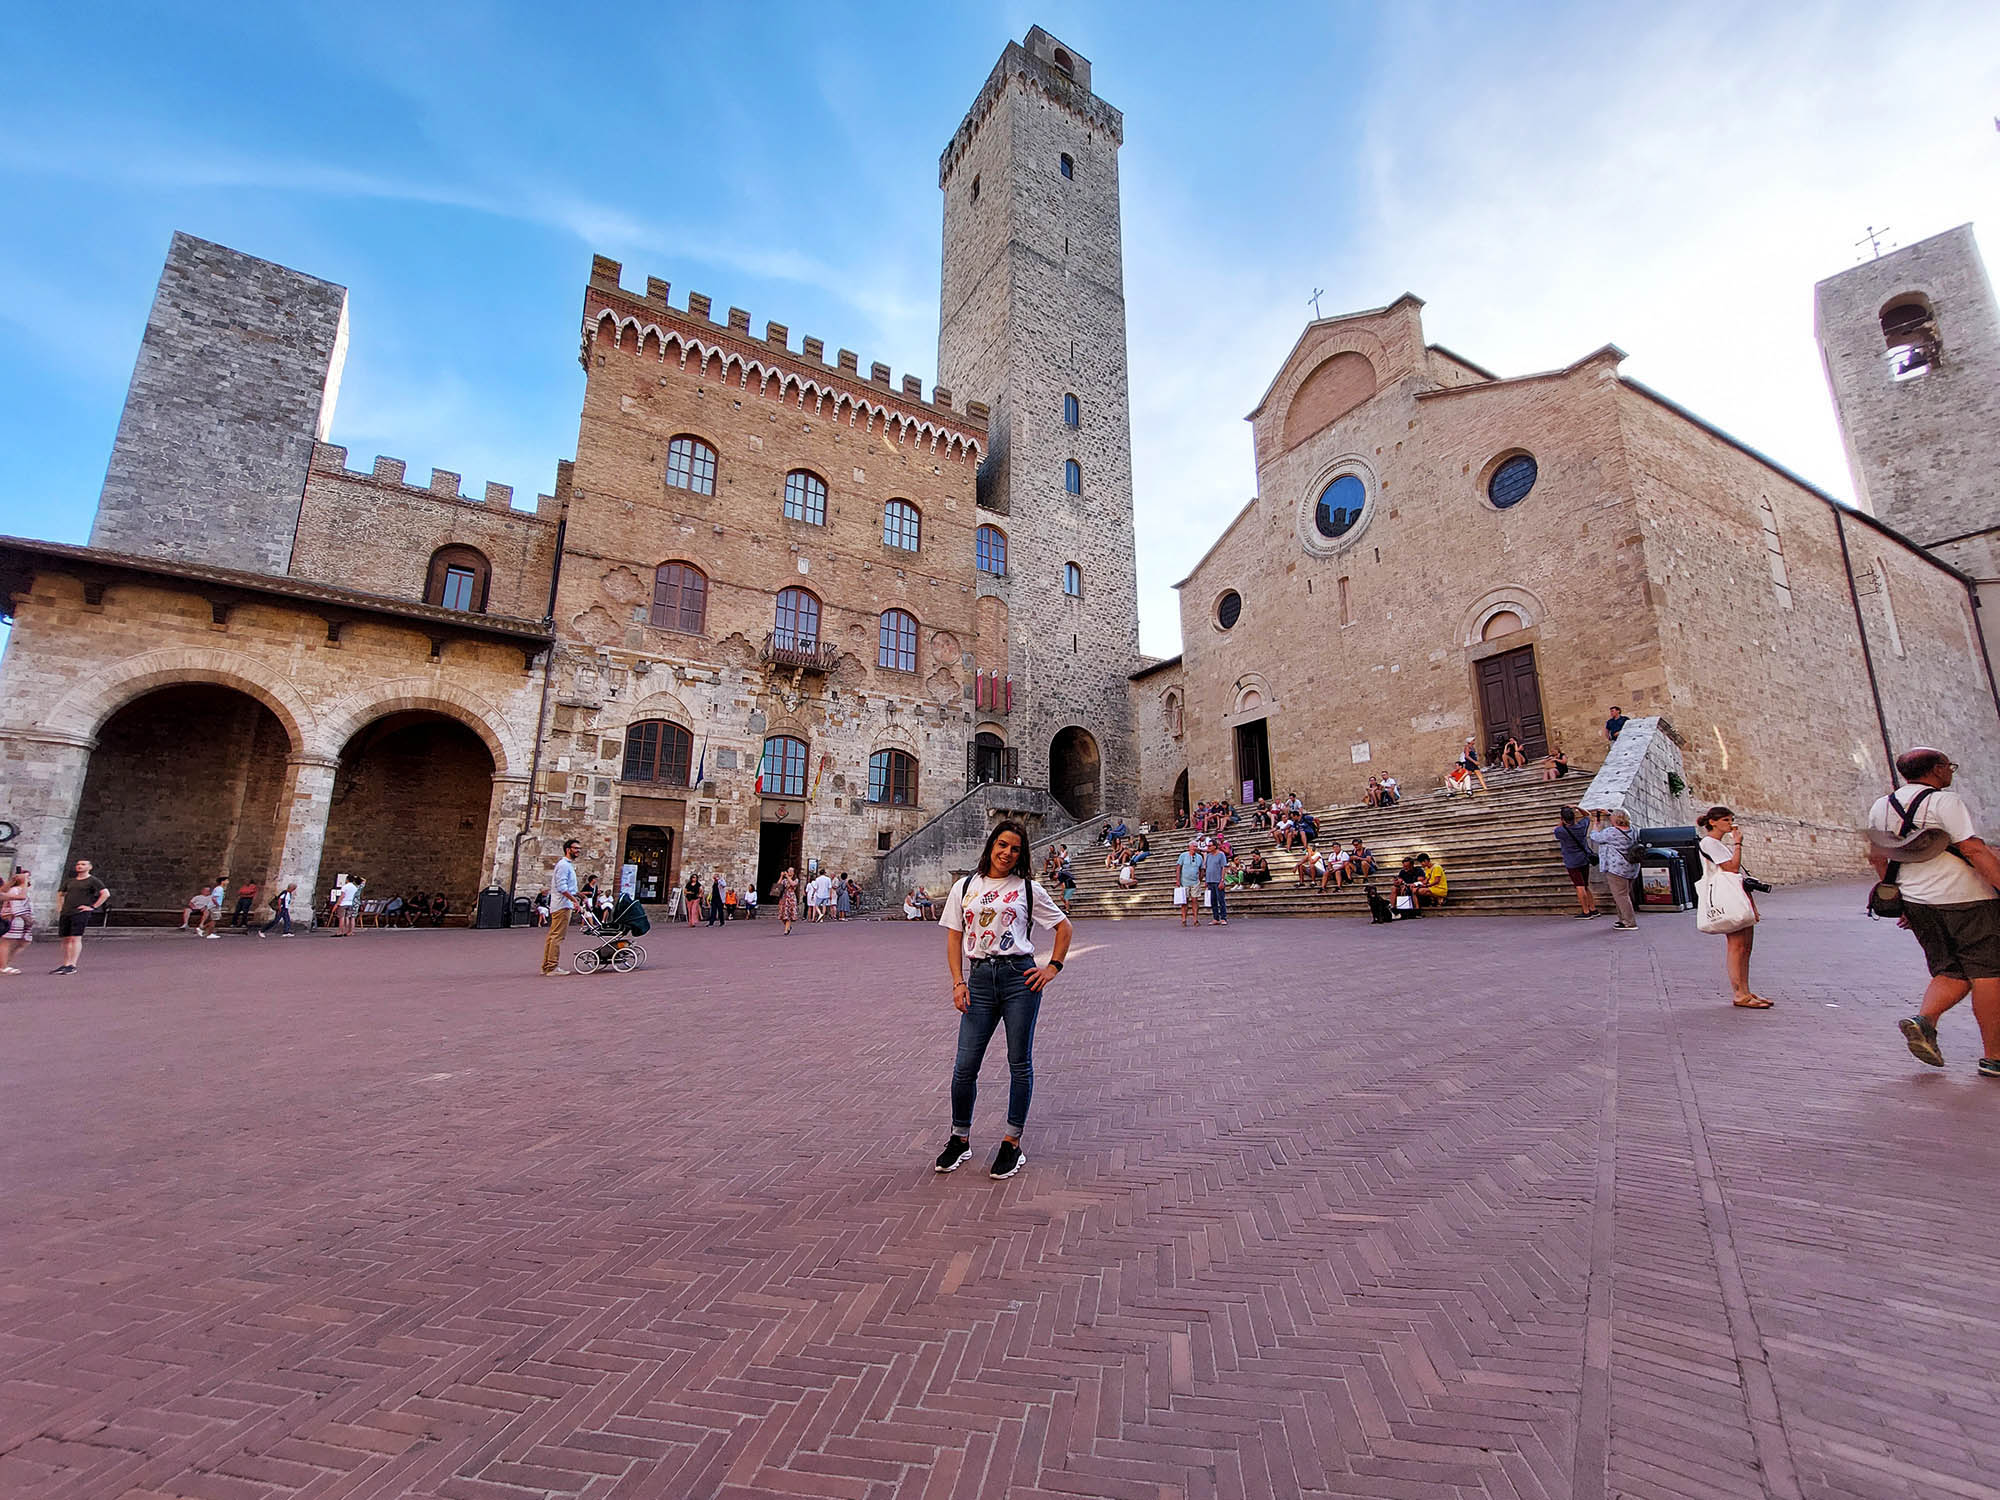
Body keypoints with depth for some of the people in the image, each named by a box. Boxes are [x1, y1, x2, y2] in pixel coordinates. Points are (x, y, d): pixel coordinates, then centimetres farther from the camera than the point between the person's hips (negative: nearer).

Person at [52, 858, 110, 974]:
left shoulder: (93, 881, -1)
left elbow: (106, 894, -10)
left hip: (81, 913, -6)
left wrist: (93, 907, -12)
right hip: (65, 913, 6)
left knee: (76, 938, -12)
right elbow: (60, 894, 31)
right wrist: (60, 907, 15)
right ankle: (65, 964, 13)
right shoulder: (70, 881, 18)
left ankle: (72, 966, -15)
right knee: (66, 939, 8)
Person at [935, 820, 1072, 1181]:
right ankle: (960, 1139, 25)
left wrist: (1052, 968, 4)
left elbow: (1063, 927, 12)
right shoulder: (965, 888, 9)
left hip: (1019, 977, -1)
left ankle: (1012, 1144, 22)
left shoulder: (1028, 889, 4)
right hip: (980, 979, 2)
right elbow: (954, 938, 8)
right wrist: (958, 983, -2)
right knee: (964, 1066, 2)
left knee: (1019, 1063, 5)